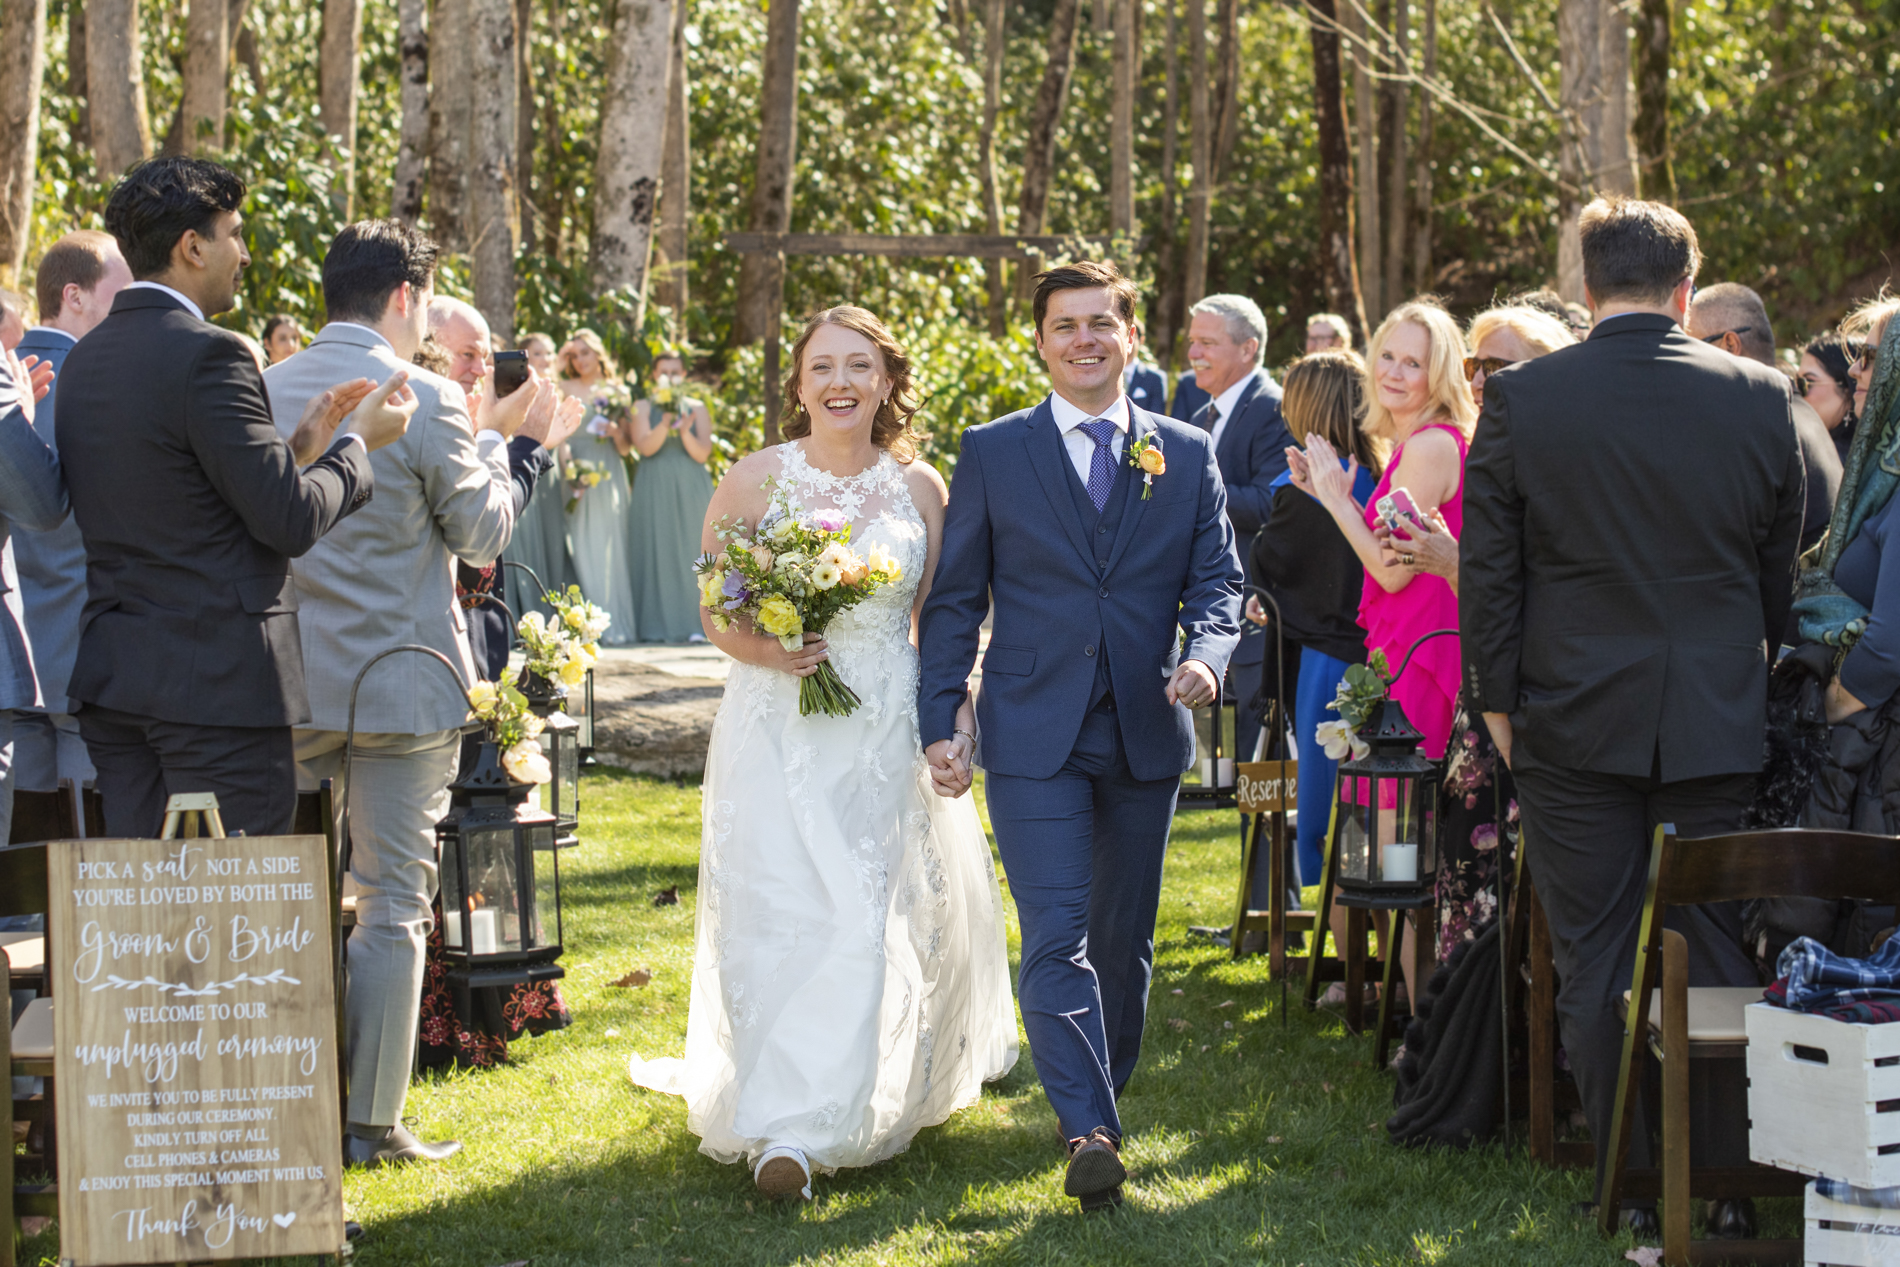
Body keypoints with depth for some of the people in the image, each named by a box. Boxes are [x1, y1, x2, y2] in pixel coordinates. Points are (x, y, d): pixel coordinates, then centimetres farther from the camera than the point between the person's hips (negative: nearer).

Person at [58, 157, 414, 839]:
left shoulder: (84, 358, 13)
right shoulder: (208, 354, -14)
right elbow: (291, 521, -16)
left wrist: (299, 445, 18)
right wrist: (356, 443, 2)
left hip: (111, 679, 8)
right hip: (218, 680, -8)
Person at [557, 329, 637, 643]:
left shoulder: (617, 392, 12)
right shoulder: (565, 388, 10)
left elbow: (626, 448, 13)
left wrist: (616, 432, -7)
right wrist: (557, 364, -1)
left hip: (609, 474, 1)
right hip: (576, 473, -1)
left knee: (611, 547, -3)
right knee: (583, 549, -5)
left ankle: (617, 624, -3)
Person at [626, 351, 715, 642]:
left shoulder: (697, 408, 9)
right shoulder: (643, 408, 7)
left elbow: (702, 453, 1)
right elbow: (645, 446, -8)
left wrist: (685, 432, -17)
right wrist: (665, 424, -24)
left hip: (690, 489, 1)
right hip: (655, 490, -1)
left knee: (690, 552, -4)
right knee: (657, 554, -5)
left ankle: (691, 625, -3)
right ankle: (656, 626, -4)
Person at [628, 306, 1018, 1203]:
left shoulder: (919, 488, 5)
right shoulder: (754, 481, 0)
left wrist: (954, 719, 0)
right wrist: (767, 650, -15)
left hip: (884, 733, 1)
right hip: (776, 726, -1)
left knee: (861, 921, -6)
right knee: (773, 917, -5)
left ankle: (804, 1127, -5)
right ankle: (772, 1108, 5)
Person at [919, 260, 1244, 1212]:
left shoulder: (1189, 456, 7)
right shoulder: (992, 453, 2)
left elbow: (1218, 580, 6)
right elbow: (955, 599, 3)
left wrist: (1205, 654, -16)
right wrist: (940, 722, -4)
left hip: (1146, 734, 3)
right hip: (1033, 734, -2)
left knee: (1124, 939, 12)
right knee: (1056, 939, -12)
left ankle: (1103, 1098, 28)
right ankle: (1089, 1131, -17)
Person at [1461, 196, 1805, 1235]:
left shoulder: (1519, 399, -7)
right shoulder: (1760, 399, -3)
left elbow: (1487, 570, -3)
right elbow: (1783, 567, 8)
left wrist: (1498, 700, 7)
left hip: (1572, 721, -1)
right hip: (1717, 721, 1)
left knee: (1592, 963, 6)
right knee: (1718, 950, 10)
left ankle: (1629, 1185, 8)